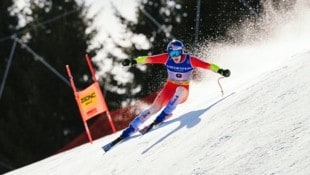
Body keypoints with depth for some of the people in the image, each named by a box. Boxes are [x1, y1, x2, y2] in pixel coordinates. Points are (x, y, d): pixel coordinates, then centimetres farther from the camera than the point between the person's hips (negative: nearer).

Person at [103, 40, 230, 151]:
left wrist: (220, 71, -38)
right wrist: (134, 61, -25)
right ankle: (129, 131, -18)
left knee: (180, 89, -38)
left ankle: (165, 114, -30)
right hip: (169, 88, 1)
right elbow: (149, 59, -14)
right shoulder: (167, 58, -12)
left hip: (183, 92, -1)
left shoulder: (190, 60, -18)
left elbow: (207, 65, -24)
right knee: (155, 107, -18)